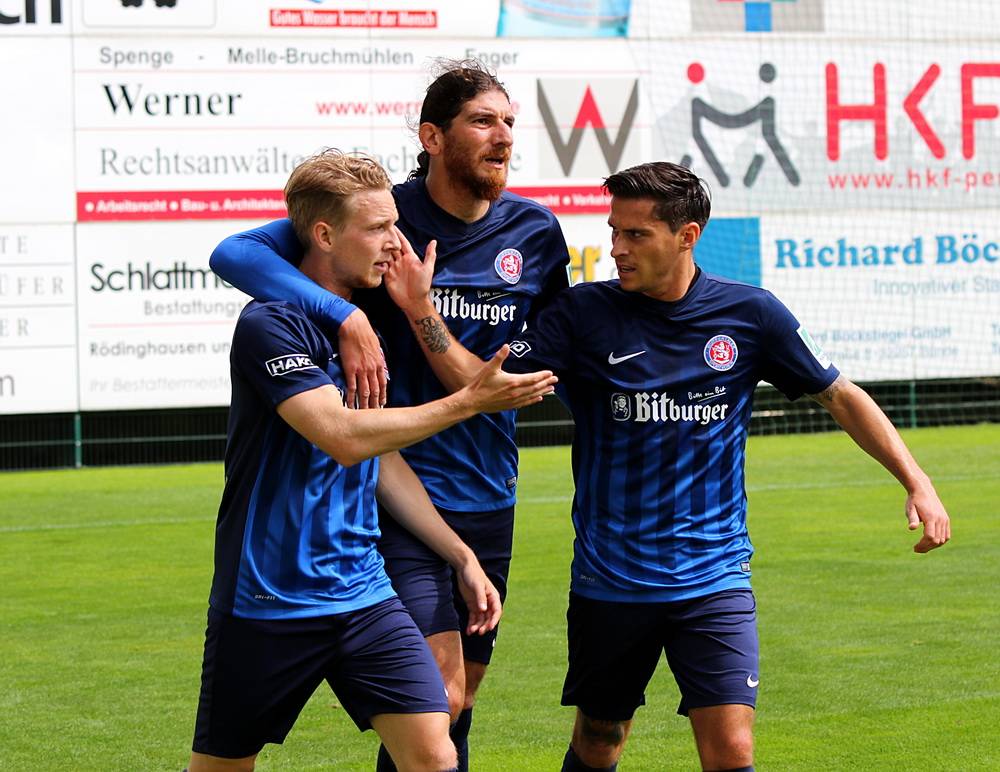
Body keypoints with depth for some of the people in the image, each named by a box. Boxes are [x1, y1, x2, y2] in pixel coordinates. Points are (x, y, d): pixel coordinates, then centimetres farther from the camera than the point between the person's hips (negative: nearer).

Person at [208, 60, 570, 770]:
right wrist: (346, 316, -33)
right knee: (439, 693, -13)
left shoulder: (535, 231, 3)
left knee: (462, 694, 13)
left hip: (489, 496, 5)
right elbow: (235, 254, -21)